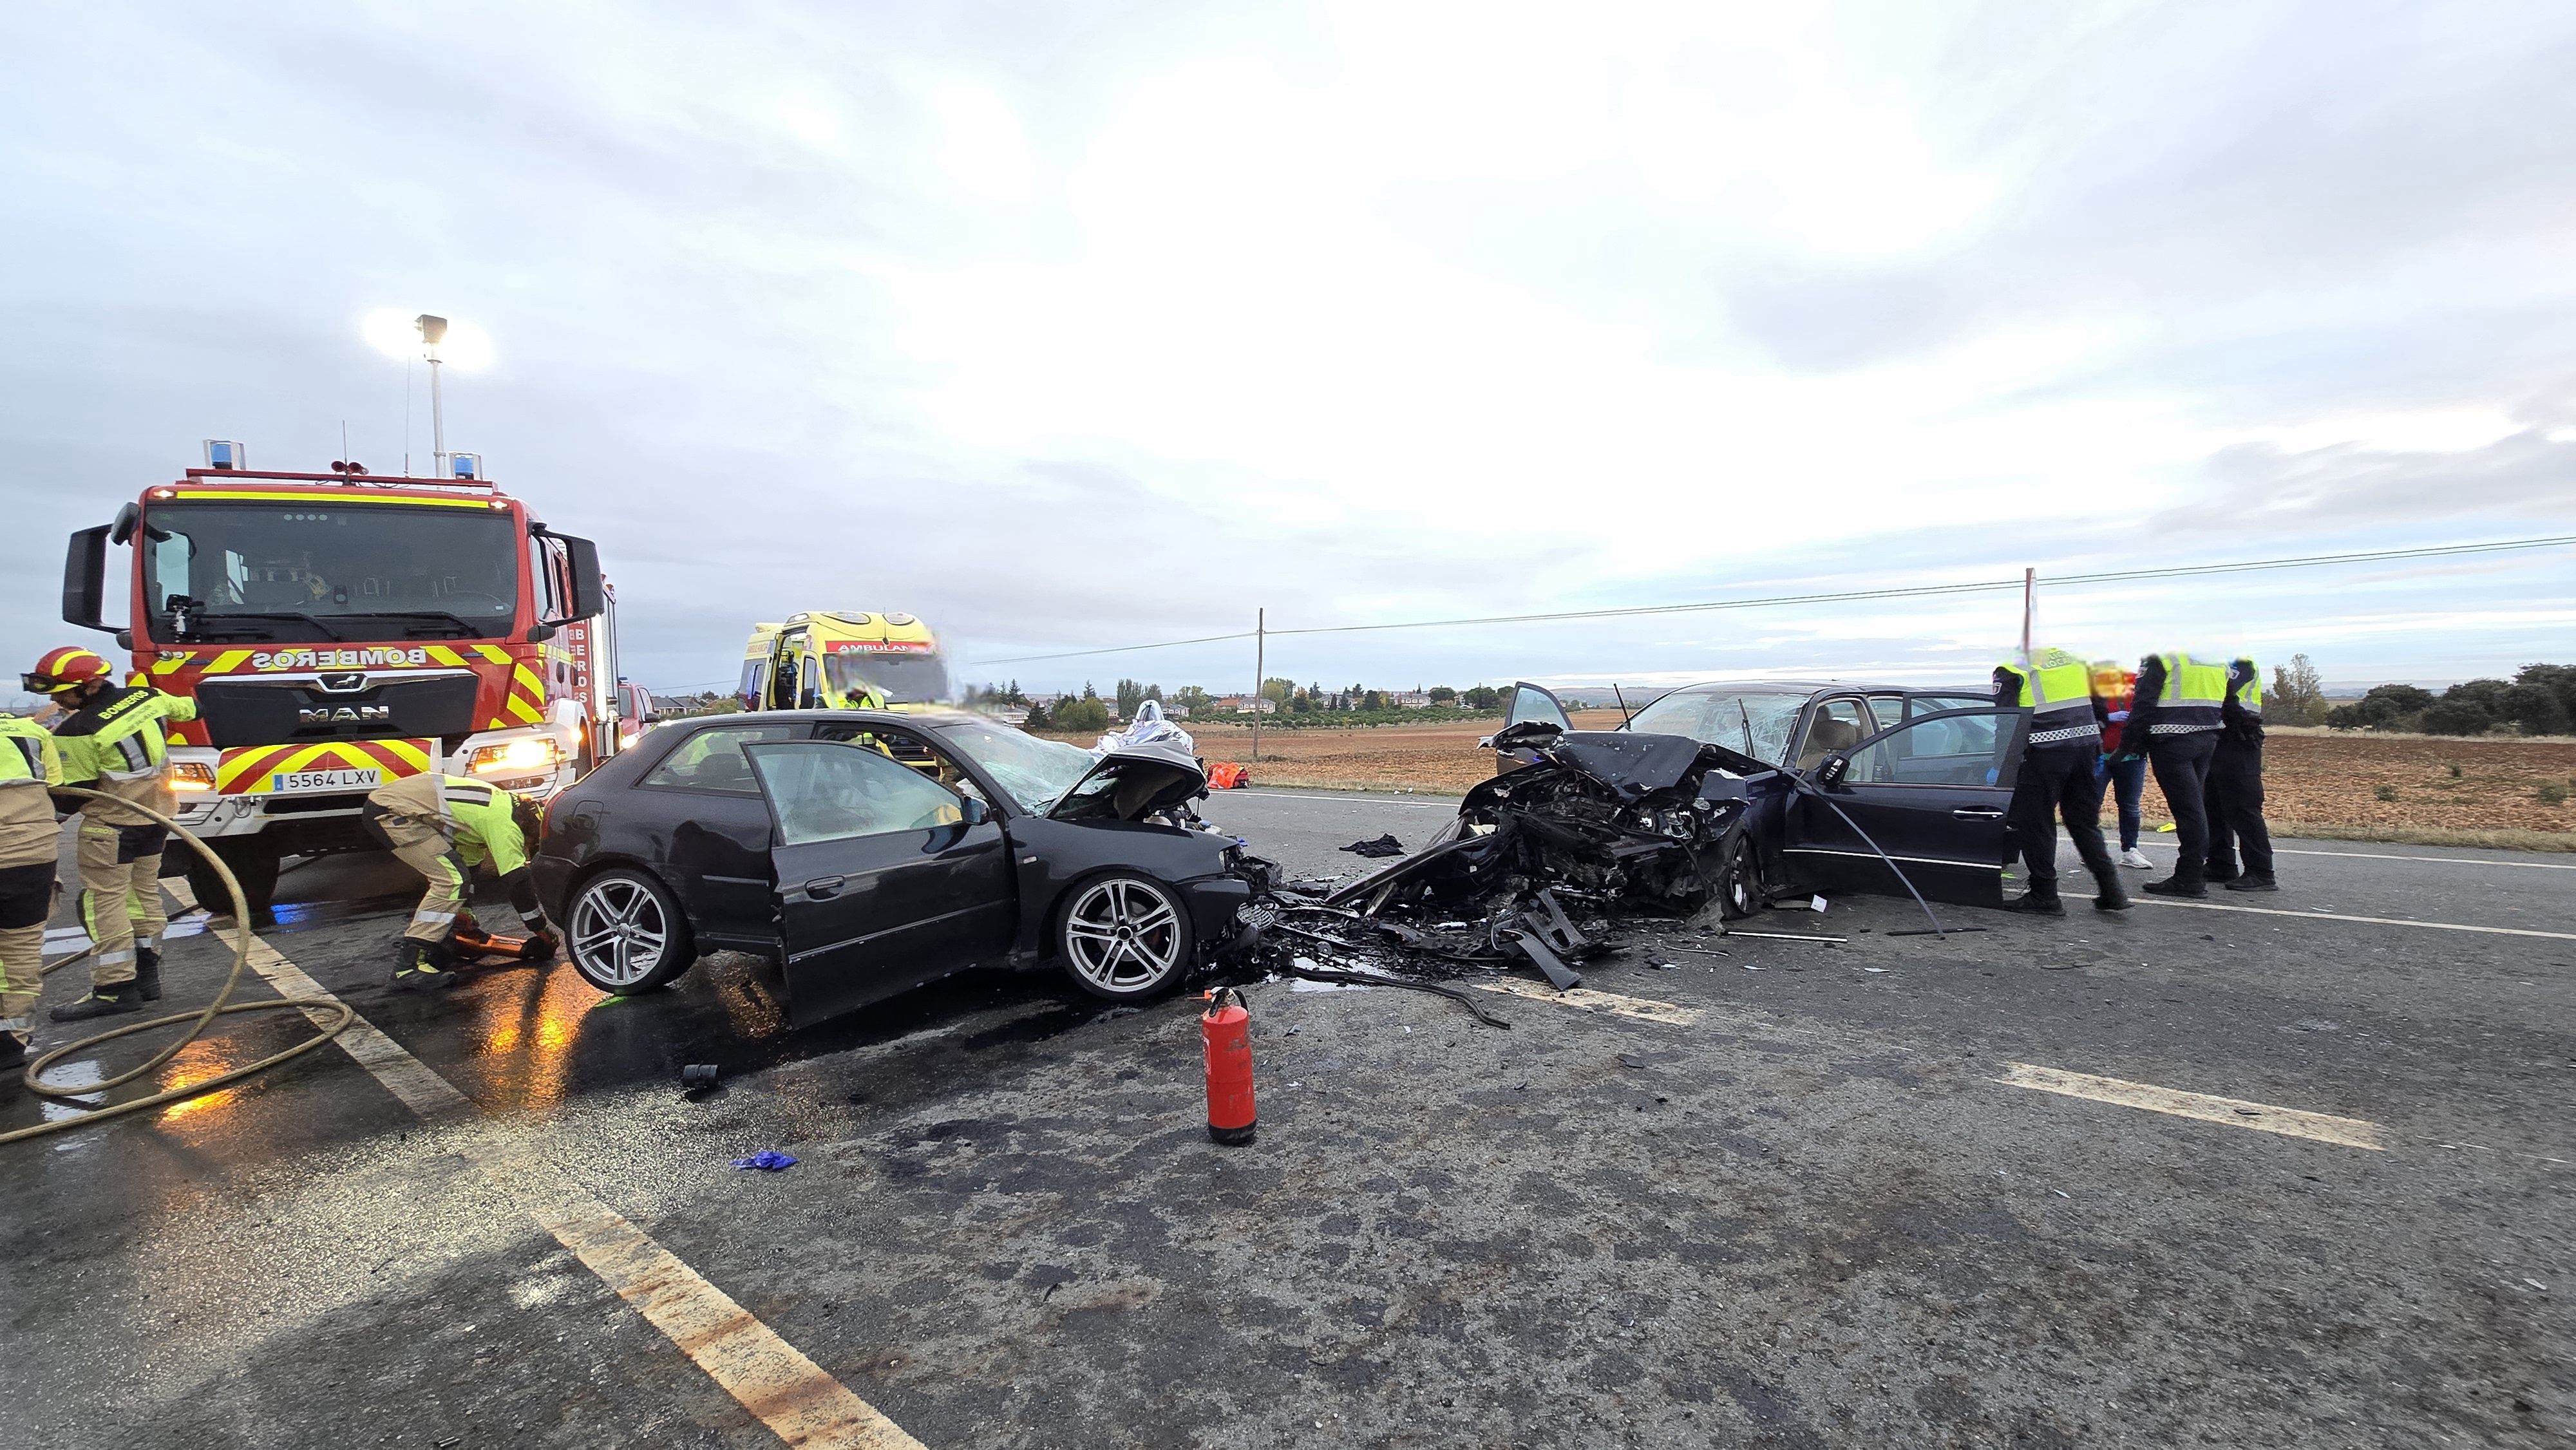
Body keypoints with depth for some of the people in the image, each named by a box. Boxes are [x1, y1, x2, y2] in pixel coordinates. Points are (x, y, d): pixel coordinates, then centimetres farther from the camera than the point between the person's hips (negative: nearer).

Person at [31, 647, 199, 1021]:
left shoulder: (76, 732, -20)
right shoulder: (146, 697, -2)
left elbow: (72, 795, -13)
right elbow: (189, 710, 20)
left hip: (111, 823, -8)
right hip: (157, 814, 8)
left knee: (104, 902, -2)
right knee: (144, 892, 14)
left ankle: (115, 988, -2)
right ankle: (146, 975, 19)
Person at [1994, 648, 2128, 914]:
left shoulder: (2011, 671, 1)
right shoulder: (2076, 662, 22)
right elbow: (2098, 707, 21)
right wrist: (2097, 748, 25)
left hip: (2045, 751, -7)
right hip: (2085, 744, 7)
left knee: (2035, 823, 2)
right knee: (2085, 822, 16)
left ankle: (2044, 896, 5)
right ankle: (2111, 889, 15)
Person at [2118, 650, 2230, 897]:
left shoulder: (2160, 661, -10)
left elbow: (2143, 706, -13)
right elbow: (2225, 704, 19)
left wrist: (2128, 744, -6)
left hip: (2172, 743, -7)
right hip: (2207, 739, 7)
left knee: (2187, 807, -6)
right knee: (2196, 805, 14)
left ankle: (2190, 878, -3)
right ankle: (2196, 871, 21)